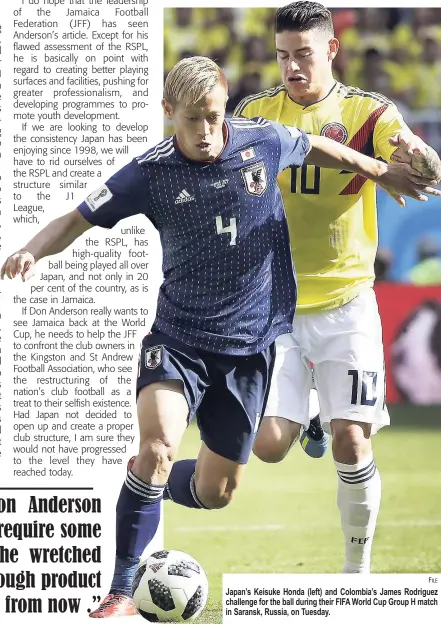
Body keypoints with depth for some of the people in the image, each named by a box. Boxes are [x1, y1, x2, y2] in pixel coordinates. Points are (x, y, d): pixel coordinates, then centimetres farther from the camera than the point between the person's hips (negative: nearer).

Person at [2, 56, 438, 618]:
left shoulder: (264, 141, -5)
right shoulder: (152, 172, -10)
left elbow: (316, 149, 17)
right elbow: (77, 219, -6)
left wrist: (382, 172, 30)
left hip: (250, 342, 2)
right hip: (177, 336, -2)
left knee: (215, 491, 5)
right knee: (156, 445, -28)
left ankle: (146, 488, 41)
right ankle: (121, 590, -18)